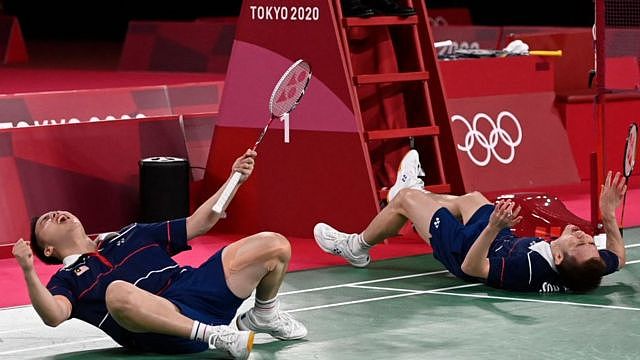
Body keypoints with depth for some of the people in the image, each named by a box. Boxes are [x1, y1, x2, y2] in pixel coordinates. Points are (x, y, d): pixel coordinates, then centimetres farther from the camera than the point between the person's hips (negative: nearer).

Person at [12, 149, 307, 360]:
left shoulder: (131, 235, 32)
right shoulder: (67, 280, 16)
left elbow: (197, 224, 30)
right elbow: (53, 316, -8)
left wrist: (235, 178, 22)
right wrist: (29, 273, -24)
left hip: (198, 286, 6)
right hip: (162, 329, -6)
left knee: (275, 245, -2)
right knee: (118, 291, -42)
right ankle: (215, 336, -36)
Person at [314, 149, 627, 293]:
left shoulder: (527, 270, -48)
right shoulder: (587, 268, -32)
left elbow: (472, 267, -38)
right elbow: (617, 257, -9)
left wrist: (493, 227, -53)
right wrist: (609, 214, -19)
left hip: (466, 251, -6)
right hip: (504, 244, 6)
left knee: (405, 197, 10)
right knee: (471, 198, 31)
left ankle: (356, 247, 42)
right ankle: (419, 195, 67)